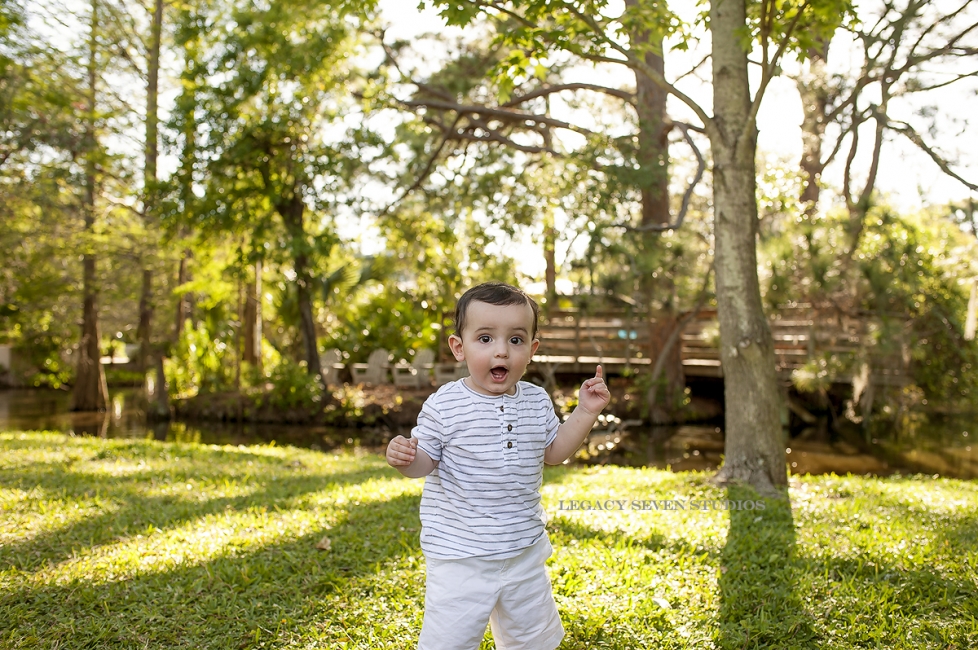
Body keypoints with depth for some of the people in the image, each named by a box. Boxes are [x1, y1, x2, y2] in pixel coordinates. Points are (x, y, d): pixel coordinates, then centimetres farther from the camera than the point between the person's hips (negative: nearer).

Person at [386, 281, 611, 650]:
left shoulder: (537, 401, 1)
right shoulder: (444, 406, -14)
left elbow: (553, 452, 13)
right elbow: (425, 462, -7)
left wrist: (586, 412, 3)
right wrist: (404, 458, -29)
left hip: (525, 550, 5)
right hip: (459, 555, -4)